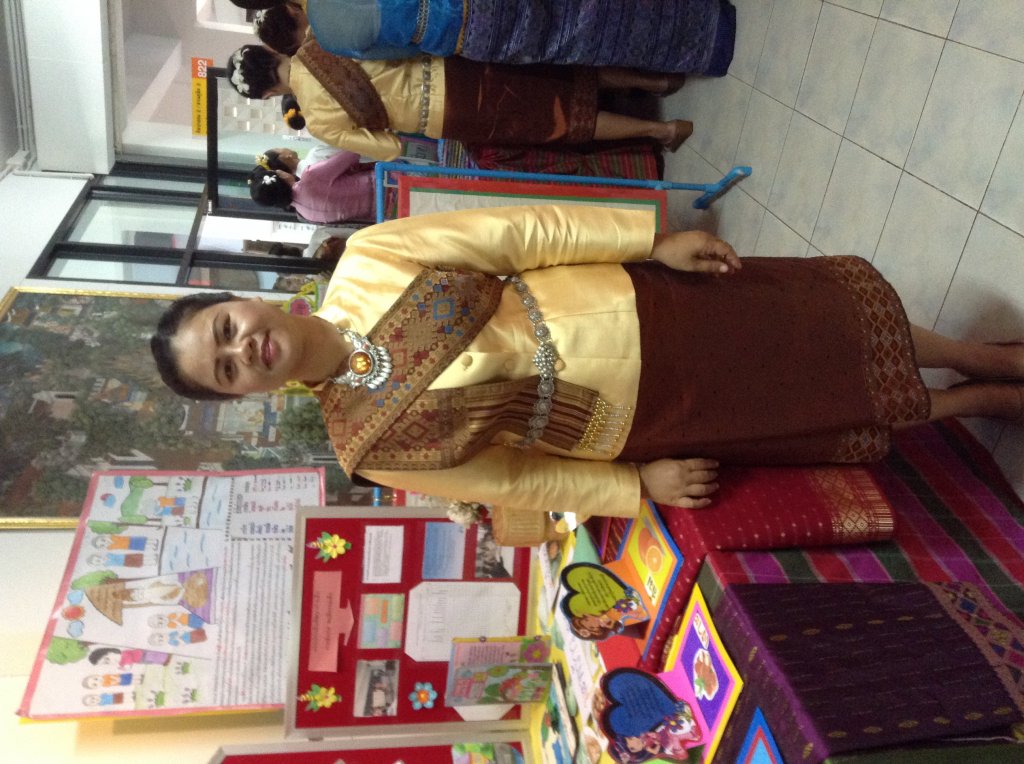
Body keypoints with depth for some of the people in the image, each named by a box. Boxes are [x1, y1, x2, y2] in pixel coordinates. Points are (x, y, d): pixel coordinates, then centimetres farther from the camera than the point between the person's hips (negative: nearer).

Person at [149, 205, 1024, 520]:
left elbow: (516, 233, -10)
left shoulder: (363, 265, -11)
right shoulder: (369, 444, -11)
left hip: (639, 308, 2)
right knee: (850, 409, 7)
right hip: (641, 423, -1)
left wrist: (652, 239, -11)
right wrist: (638, 485, -6)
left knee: (838, 321, 10)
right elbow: (513, 479, -4)